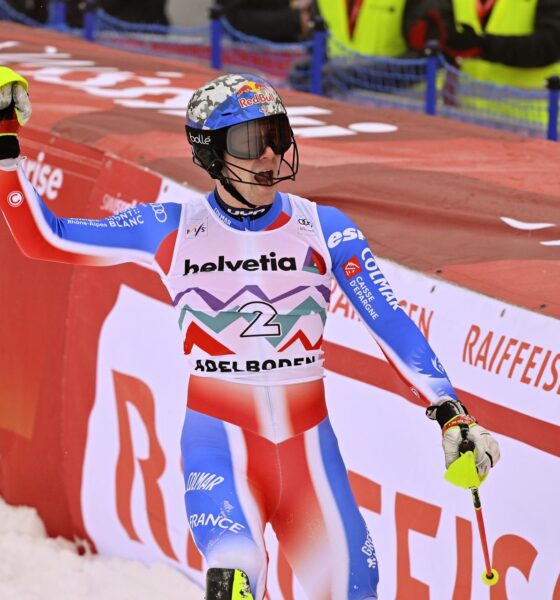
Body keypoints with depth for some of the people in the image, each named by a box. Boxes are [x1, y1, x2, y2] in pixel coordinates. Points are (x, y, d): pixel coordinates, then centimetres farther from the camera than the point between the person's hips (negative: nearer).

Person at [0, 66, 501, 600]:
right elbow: (44, 238, 4)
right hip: (218, 436, -2)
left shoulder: (324, 229, 0)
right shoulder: (172, 230, -1)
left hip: (308, 441, 2)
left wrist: (450, 412, -10)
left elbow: (389, 321, -2)